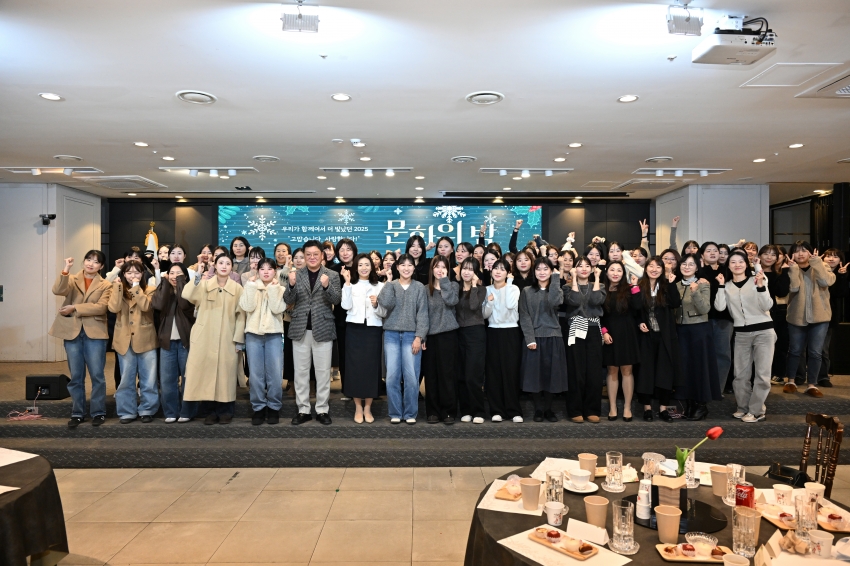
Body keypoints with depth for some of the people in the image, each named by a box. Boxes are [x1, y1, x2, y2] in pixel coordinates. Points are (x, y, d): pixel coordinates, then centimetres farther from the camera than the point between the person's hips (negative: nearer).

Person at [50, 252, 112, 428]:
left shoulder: (105, 285, 5)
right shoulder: (72, 279, 10)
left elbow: (101, 307, -10)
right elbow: (58, 291, -12)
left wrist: (75, 308, -14)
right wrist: (66, 270, -21)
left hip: (94, 333, -2)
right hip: (72, 332, 2)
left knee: (97, 375, 0)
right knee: (76, 376, 8)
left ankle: (98, 412, 10)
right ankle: (77, 413, 17)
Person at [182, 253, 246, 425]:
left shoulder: (237, 288, 3)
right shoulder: (205, 284, 5)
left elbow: (241, 315, 1)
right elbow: (186, 295, -12)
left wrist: (239, 339, -3)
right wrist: (197, 279, -24)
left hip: (227, 338, -1)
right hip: (205, 337, 1)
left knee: (226, 373, 2)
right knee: (207, 373, 3)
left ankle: (225, 411, 14)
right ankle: (212, 411, 14)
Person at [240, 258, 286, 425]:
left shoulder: (280, 289, 6)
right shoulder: (251, 287, 8)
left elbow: (277, 309, -11)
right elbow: (247, 307, -10)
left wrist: (273, 288, -12)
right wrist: (251, 285, -9)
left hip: (274, 335, 0)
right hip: (253, 334, 1)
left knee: (275, 374, -3)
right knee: (256, 374, 1)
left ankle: (273, 407, 12)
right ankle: (258, 407, 13)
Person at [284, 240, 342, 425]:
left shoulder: (332, 275, 2)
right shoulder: (296, 274, 5)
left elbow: (336, 300, -8)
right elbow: (288, 300, -2)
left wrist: (326, 286, -27)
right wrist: (291, 284, -21)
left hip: (323, 329, -1)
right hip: (300, 329, 2)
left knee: (323, 371, 5)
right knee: (301, 371, 8)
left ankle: (322, 410, 15)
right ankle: (303, 410, 18)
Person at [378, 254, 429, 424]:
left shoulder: (420, 287, 6)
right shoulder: (391, 285, 9)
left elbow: (422, 314, 1)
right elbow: (386, 303, -11)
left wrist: (419, 337, -7)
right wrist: (389, 281, -6)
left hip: (411, 335, -1)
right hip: (391, 334, 1)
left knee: (411, 376, -4)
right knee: (392, 375, 0)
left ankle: (410, 413, 9)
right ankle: (395, 413, 12)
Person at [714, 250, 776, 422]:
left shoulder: (756, 281, -1)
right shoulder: (727, 286, 6)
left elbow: (767, 306, -10)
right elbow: (719, 307, -8)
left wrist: (760, 285, -22)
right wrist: (721, 286, -9)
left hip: (763, 331, -3)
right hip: (741, 334, 3)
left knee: (762, 374, -3)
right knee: (740, 374, 7)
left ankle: (756, 411, 7)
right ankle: (744, 407, 22)